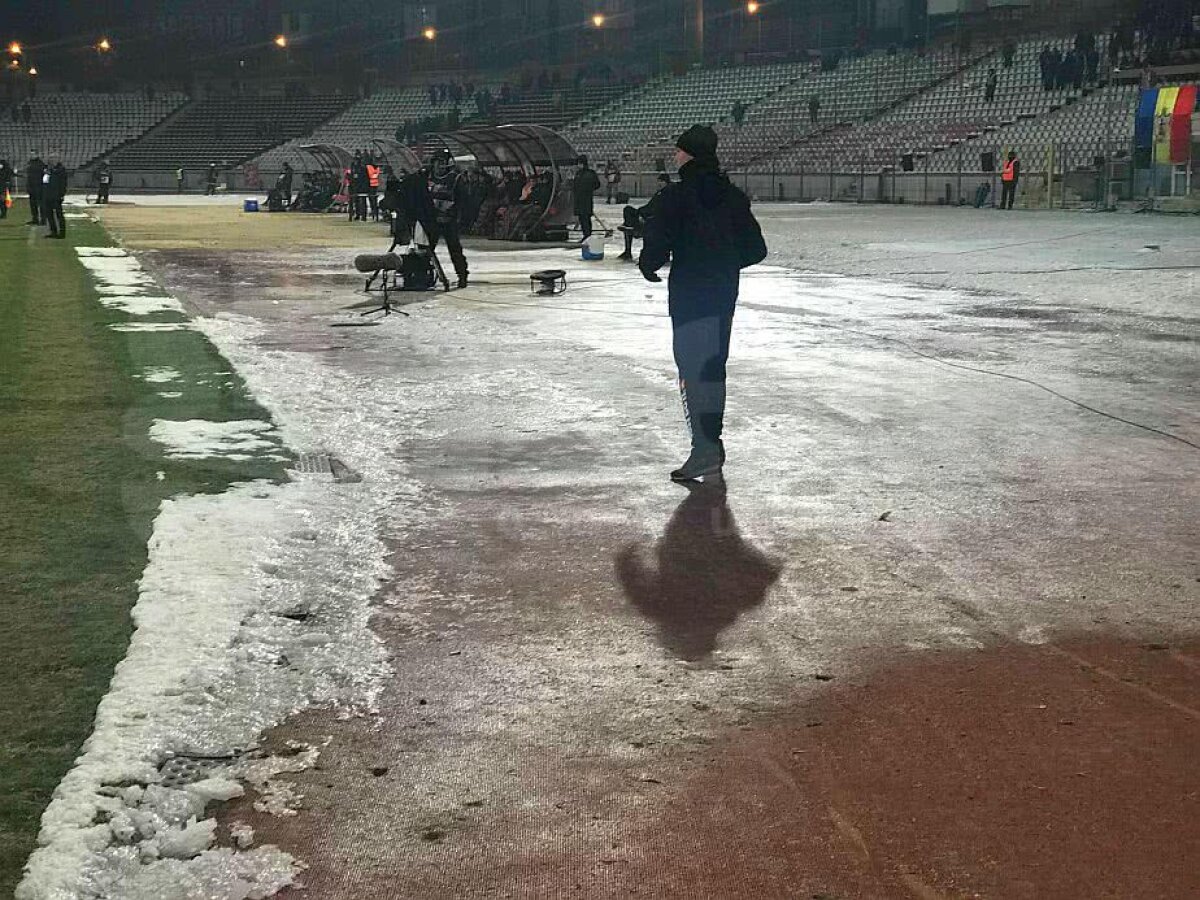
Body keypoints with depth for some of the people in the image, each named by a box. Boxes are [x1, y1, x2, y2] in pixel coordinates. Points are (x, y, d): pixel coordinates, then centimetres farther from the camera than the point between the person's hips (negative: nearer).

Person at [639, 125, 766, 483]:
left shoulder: (675, 195, -13)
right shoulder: (732, 196, 6)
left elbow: (659, 242, -18)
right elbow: (755, 248, 8)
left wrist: (648, 265, 4)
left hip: (689, 293, -6)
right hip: (725, 290, 6)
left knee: (691, 367, -4)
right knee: (714, 365, 17)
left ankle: (704, 450, -10)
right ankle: (713, 442, 26)